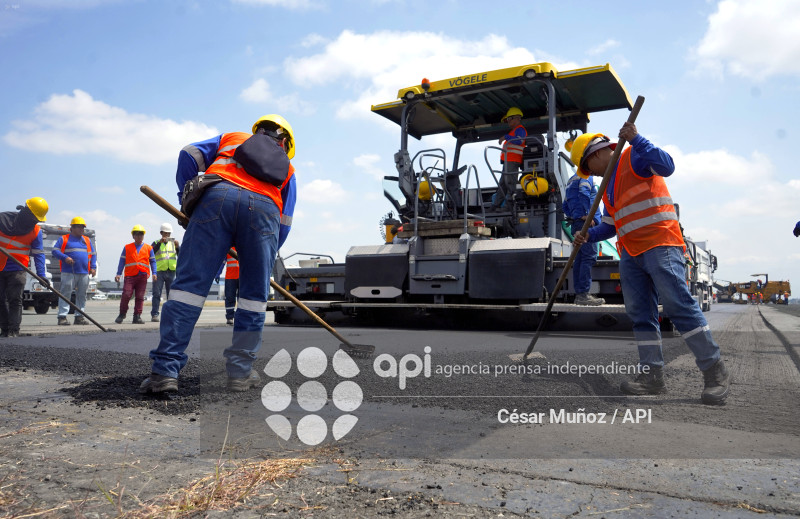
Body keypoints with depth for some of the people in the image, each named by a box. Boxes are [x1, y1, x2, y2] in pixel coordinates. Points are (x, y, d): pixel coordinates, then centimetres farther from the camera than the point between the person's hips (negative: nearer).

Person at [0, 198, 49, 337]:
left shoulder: (35, 231, -3)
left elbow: (39, 254, -3)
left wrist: (42, 274, -13)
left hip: (17, 270, -1)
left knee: (15, 300, -8)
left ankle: (14, 330, -7)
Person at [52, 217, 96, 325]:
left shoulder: (87, 240, 19)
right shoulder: (63, 239, 6)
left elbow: (93, 254, 20)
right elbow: (55, 251, -1)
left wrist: (93, 267, 7)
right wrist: (65, 258, -18)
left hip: (84, 273, 5)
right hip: (68, 273, -5)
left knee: (82, 295, 6)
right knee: (65, 294, -7)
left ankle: (79, 316, 12)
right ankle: (62, 316, -6)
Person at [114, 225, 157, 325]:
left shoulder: (148, 248, 13)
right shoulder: (127, 247, 13)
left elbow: (152, 261, 12)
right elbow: (122, 261, 11)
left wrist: (154, 273, -1)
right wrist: (118, 274, 2)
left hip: (143, 276, 1)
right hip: (130, 275, -1)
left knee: (140, 297, 0)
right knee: (126, 295, -9)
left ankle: (137, 317, 5)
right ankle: (122, 315, 7)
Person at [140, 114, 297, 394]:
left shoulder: (231, 138, 38)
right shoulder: (287, 167, 36)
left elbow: (190, 155, 21)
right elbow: (284, 223, 28)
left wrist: (188, 200, 27)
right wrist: (263, 262, 36)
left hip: (219, 197, 0)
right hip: (265, 210, 1)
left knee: (190, 283, -3)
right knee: (254, 295, 10)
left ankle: (165, 369, -8)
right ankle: (240, 372, 8)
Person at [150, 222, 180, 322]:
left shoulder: (174, 243, 14)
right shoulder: (156, 243, 8)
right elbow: (151, 252, -11)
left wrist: (178, 246, -13)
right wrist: (160, 242, -21)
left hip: (171, 272, 2)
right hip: (159, 272, -2)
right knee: (157, 294, -5)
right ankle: (154, 315, -4)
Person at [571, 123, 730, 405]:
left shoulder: (633, 158, 0)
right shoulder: (607, 184, 24)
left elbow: (666, 166, -19)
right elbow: (611, 224, 26)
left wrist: (636, 139, -23)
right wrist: (589, 235, 8)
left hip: (660, 245, -9)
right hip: (630, 253, 9)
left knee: (679, 305, -15)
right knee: (640, 315, 3)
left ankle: (715, 372, -7)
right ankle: (652, 374, 5)